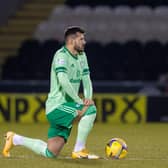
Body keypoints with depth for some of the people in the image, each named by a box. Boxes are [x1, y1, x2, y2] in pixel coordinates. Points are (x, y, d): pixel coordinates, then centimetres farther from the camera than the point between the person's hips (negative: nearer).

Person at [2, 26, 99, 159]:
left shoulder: (81, 55, 13)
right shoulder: (62, 55, -14)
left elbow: (86, 78, 12)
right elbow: (63, 80, -27)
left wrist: (88, 97, -8)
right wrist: (79, 101, -27)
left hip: (68, 106, 9)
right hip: (57, 106, -9)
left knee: (50, 153, 6)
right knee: (90, 109, -29)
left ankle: (14, 139, 26)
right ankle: (79, 151, -17)